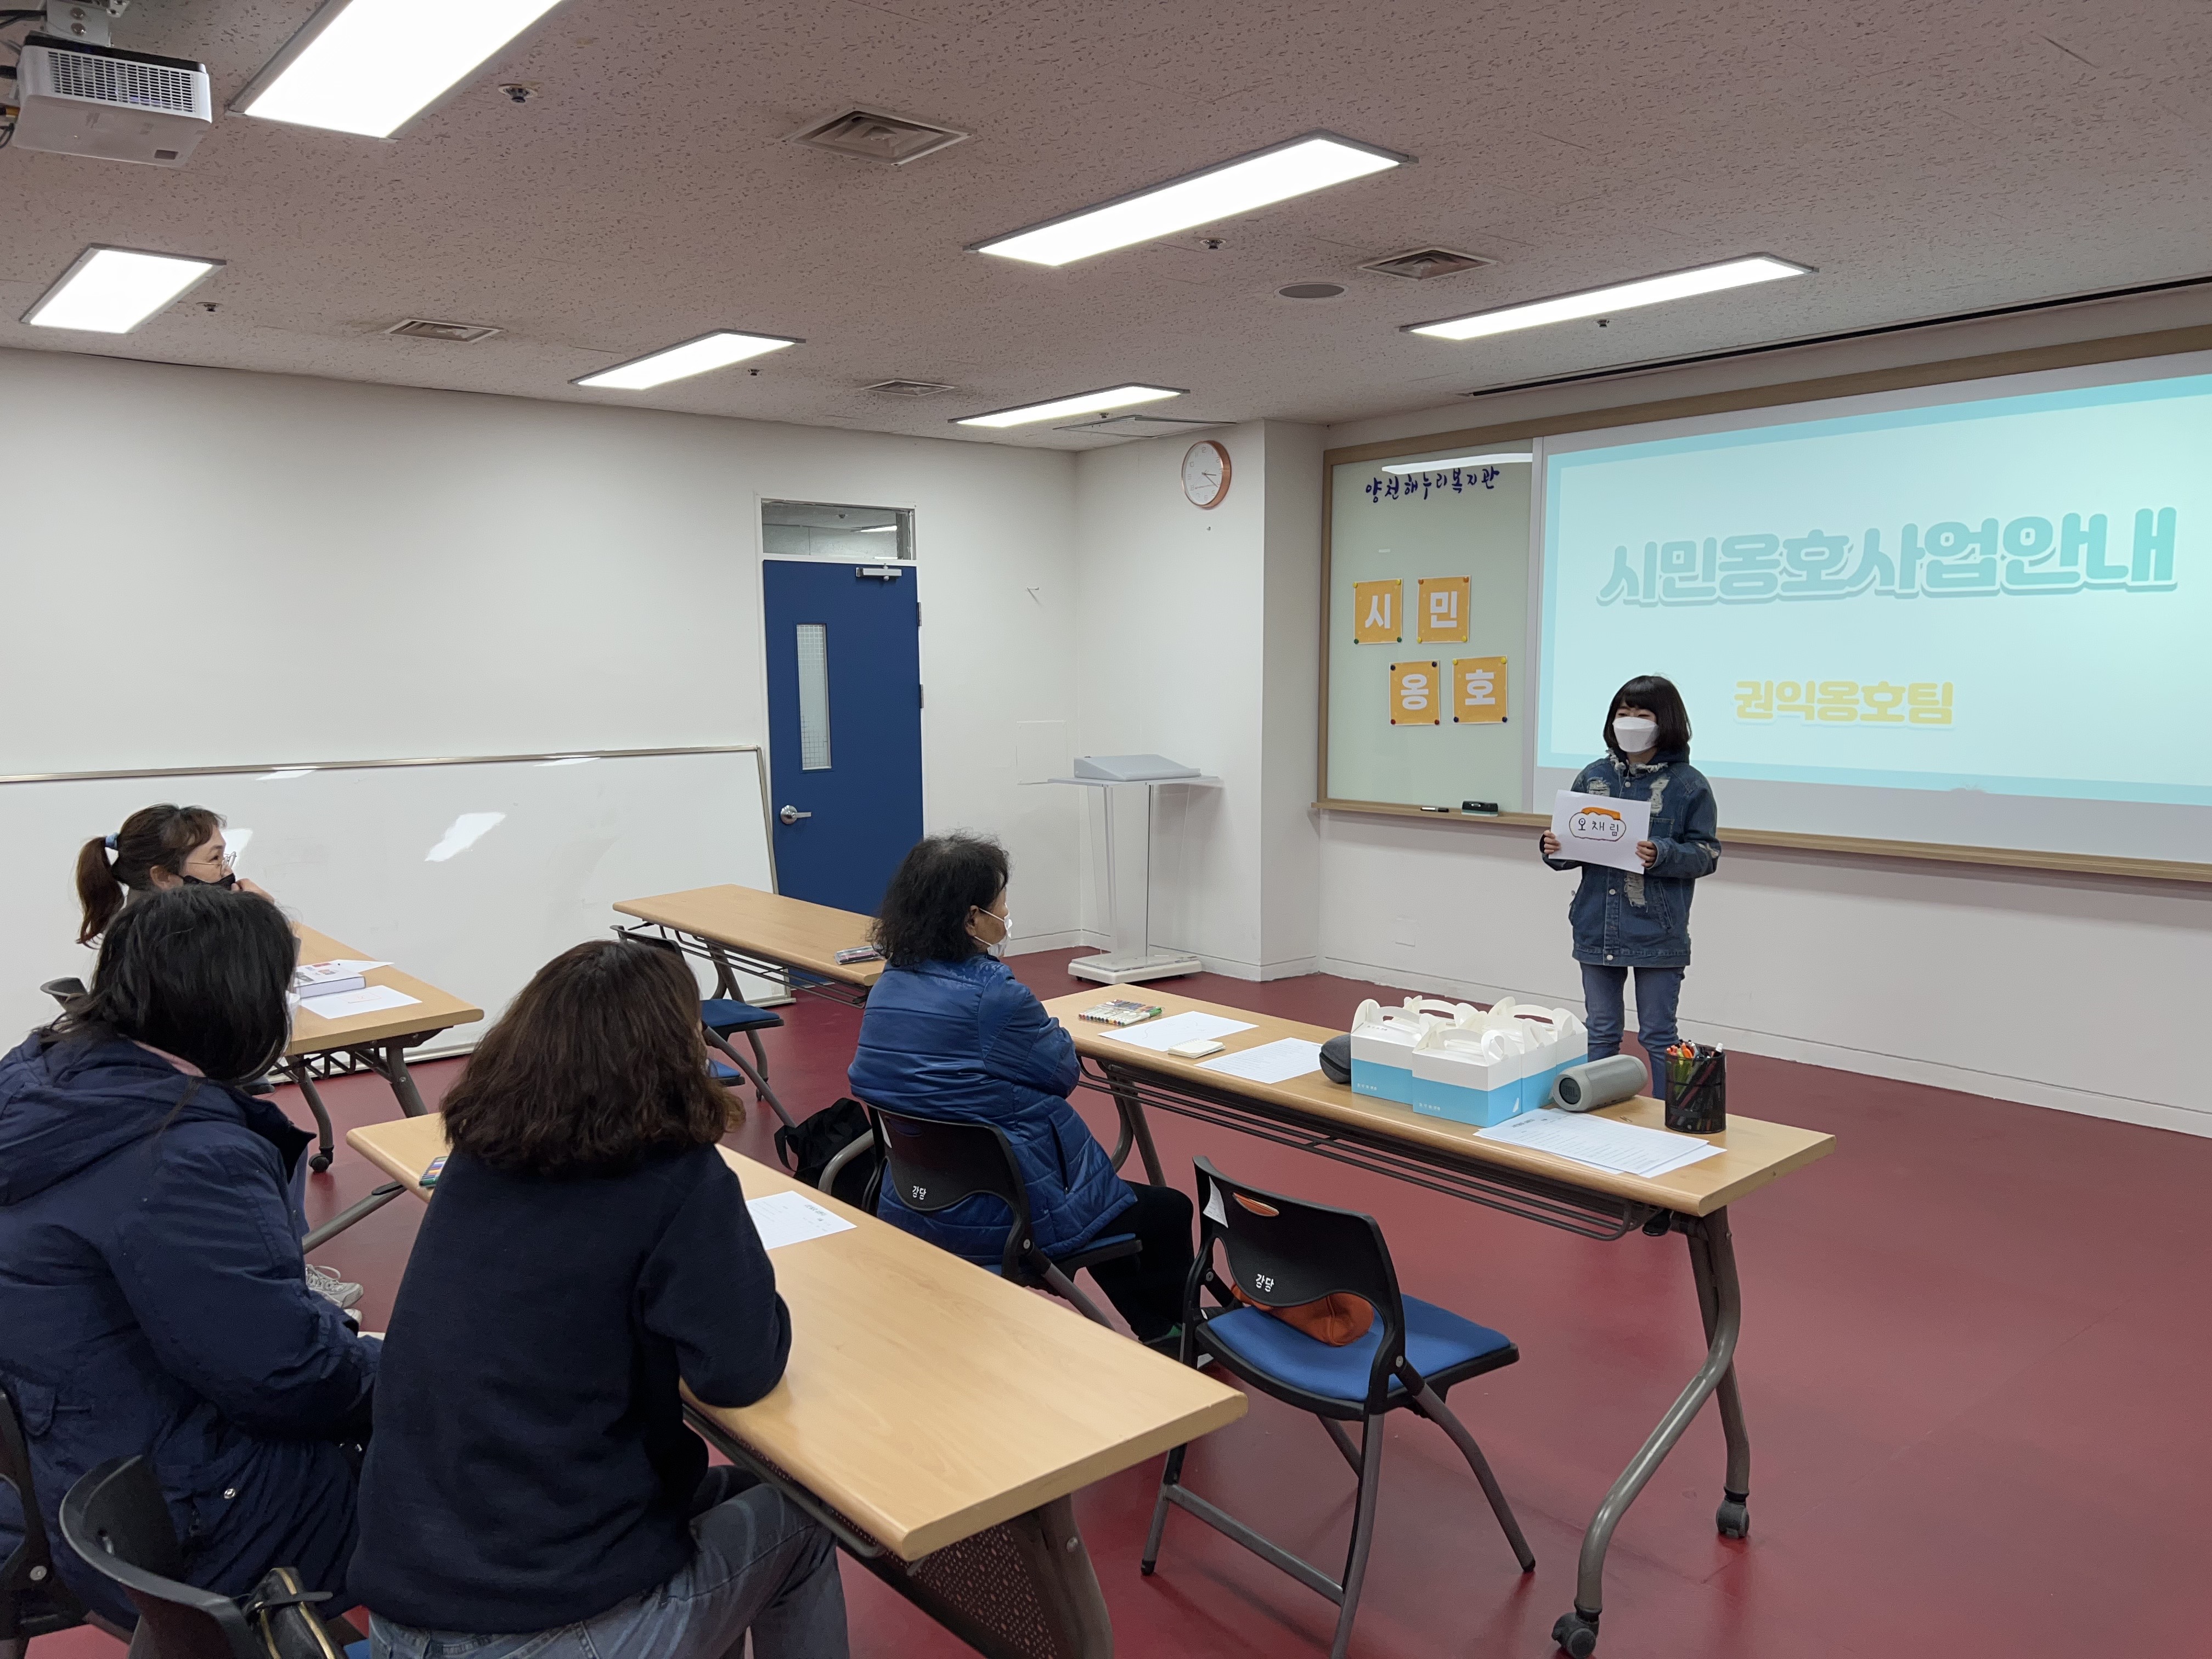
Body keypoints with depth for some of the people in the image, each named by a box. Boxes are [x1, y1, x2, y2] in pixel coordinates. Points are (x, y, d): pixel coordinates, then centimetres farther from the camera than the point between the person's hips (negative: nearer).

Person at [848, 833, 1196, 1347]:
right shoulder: (993, 994, -25)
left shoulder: (888, 987, 0)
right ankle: (1176, 1341, 37)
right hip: (1005, 1213, -9)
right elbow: (1062, 1070, -10)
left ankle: (1153, 1330, 45)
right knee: (1168, 1212, 16)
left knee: (1116, 1197, 34)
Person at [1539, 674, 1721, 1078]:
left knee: (1658, 1036, 7)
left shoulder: (1689, 783, -6)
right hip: (1597, 929, 4)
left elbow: (1707, 854, -6)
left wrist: (1661, 855, -23)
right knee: (1600, 1033, 15)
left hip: (1657, 935, -4)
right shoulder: (1593, 776, 5)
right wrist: (1554, 848, -10)